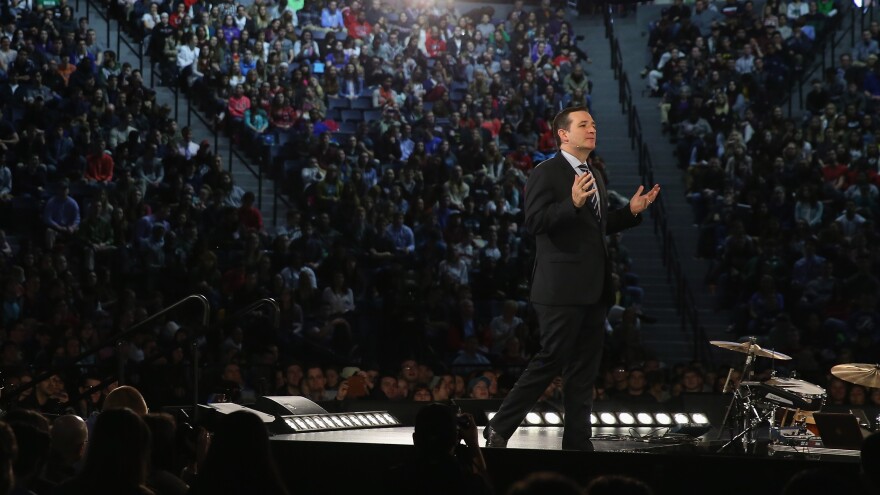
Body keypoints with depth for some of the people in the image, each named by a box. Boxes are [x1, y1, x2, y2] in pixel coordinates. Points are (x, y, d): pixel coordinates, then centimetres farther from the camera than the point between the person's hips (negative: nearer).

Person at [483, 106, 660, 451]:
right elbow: (534, 222, -18)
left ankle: (578, 443, 13)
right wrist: (573, 203, -30)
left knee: (584, 370, 9)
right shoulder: (546, 173, -7)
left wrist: (632, 211, 11)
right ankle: (499, 429, 1)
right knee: (550, 361, -9)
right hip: (561, 289, -8)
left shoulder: (595, 178, 18)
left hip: (593, 291, 8)